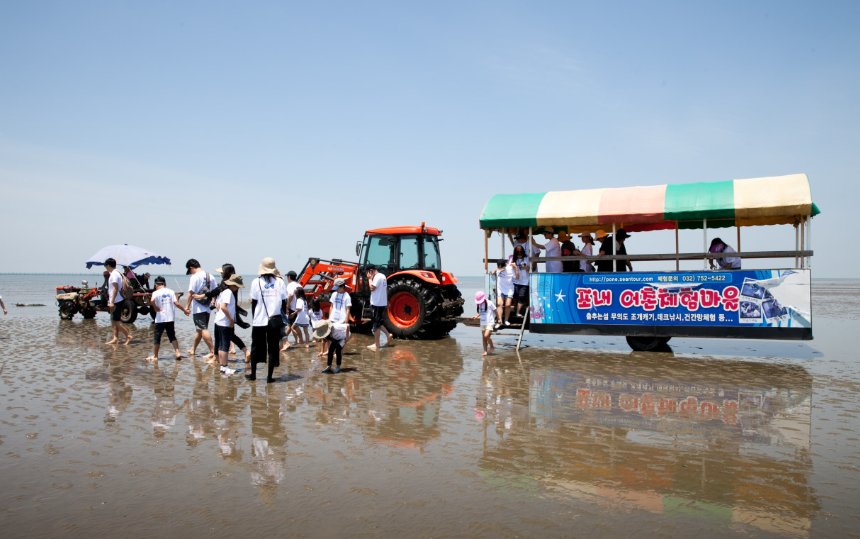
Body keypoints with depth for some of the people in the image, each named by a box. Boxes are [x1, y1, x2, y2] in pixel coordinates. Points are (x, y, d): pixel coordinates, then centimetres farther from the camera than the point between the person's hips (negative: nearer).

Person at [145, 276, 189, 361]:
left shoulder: (156, 293, -5)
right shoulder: (171, 292, 4)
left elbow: (152, 301, -25)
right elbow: (176, 303, -2)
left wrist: (157, 308, -10)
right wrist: (185, 310, 6)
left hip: (160, 318, -3)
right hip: (170, 318, 3)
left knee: (157, 337, 7)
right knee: (172, 336, 11)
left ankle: (155, 356, 14)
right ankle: (177, 352, 1)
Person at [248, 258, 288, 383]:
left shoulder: (256, 282, -1)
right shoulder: (279, 282, 1)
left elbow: (254, 302, 1)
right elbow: (284, 302, 3)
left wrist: (254, 317, 11)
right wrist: (282, 318, 15)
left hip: (259, 320, 0)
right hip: (275, 320, 0)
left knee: (256, 347, 15)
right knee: (273, 348, 5)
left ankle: (253, 374, 23)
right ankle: (269, 376, 4)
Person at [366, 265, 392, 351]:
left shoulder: (377, 277, -16)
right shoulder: (382, 276, 15)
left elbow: (372, 288, -23)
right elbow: (386, 289, 21)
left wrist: (370, 279, -12)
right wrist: (387, 301, 27)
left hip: (376, 304, -10)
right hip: (382, 303, 10)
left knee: (375, 325, -1)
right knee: (378, 323, 19)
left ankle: (376, 345, 4)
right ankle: (388, 335, 14)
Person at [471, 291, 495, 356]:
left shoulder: (489, 303, -10)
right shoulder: (480, 305, 7)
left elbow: (495, 311, -2)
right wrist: (476, 316, 3)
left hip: (489, 323, -6)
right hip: (482, 323, 6)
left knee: (486, 336, -20)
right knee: (483, 338, 3)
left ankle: (492, 347, 1)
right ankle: (485, 351, 9)